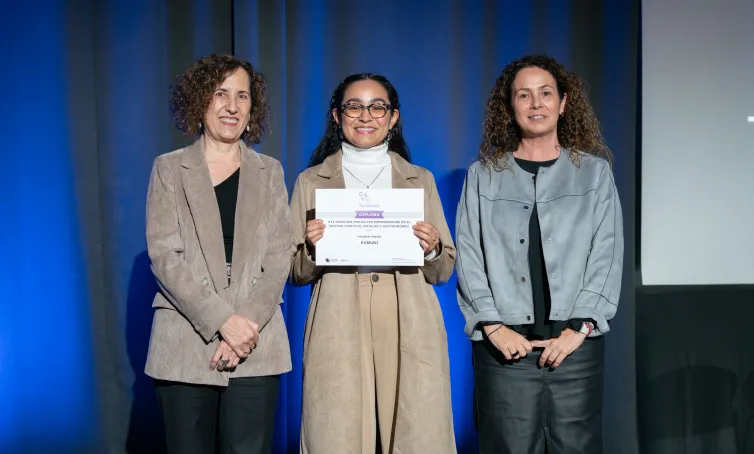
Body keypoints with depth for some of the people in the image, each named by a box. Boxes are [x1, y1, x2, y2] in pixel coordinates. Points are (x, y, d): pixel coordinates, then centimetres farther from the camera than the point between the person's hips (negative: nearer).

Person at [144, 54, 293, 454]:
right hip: (186, 345, -1)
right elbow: (164, 255, -4)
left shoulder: (269, 172, 12)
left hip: (255, 346, 1)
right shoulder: (169, 169, 7)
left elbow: (279, 257, 3)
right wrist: (222, 321, -14)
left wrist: (247, 324, -12)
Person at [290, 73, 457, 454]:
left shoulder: (421, 180, 12)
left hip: (410, 333, 1)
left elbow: (443, 273, 12)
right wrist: (312, 248, -12)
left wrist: (432, 250, -9)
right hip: (338, 336, -1)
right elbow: (296, 274, 8)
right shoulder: (311, 182, 10)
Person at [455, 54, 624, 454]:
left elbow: (606, 255, 3)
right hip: (504, 346, 0)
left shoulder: (594, 171, 9)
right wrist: (493, 327, -7)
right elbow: (469, 257, 4)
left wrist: (580, 327, -7)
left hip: (576, 345, 0)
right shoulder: (483, 175, 10)